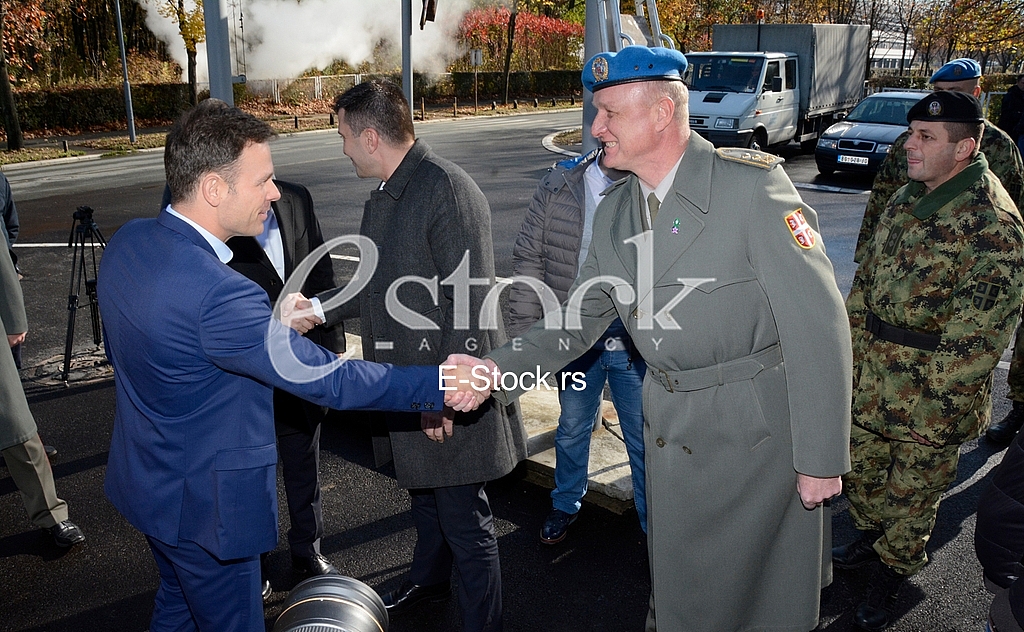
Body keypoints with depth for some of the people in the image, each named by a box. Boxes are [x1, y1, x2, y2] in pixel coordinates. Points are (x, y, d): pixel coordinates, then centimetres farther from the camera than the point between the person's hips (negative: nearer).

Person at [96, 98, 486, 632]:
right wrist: (439, 385, -27)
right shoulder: (218, 293, -36)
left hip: (143, 479, 9)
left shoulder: (125, 242, -6)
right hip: (202, 503, -9)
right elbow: (327, 379, -32)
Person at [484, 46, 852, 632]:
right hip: (671, 426, 6)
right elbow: (578, 319, 4)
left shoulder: (751, 184, -18)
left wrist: (821, 458, -16)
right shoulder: (615, 211, 3)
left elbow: (817, 322, -18)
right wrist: (499, 368, -13)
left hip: (759, 429, -5)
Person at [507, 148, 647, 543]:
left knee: (645, 440, 14)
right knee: (572, 428, 23)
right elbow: (529, 257, -1)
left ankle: (653, 523, 38)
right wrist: (523, 332, -4)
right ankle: (566, 505, 49)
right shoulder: (558, 185, -4)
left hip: (637, 344, -2)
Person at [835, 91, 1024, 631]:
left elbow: (974, 340, -21)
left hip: (929, 403, -7)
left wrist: (935, 412, -19)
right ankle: (871, 535, 49)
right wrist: (851, 350, 11)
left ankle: (892, 572, 37)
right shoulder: (905, 199, 5)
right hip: (869, 384, 7)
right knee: (859, 467, 23)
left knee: (911, 495, 14)